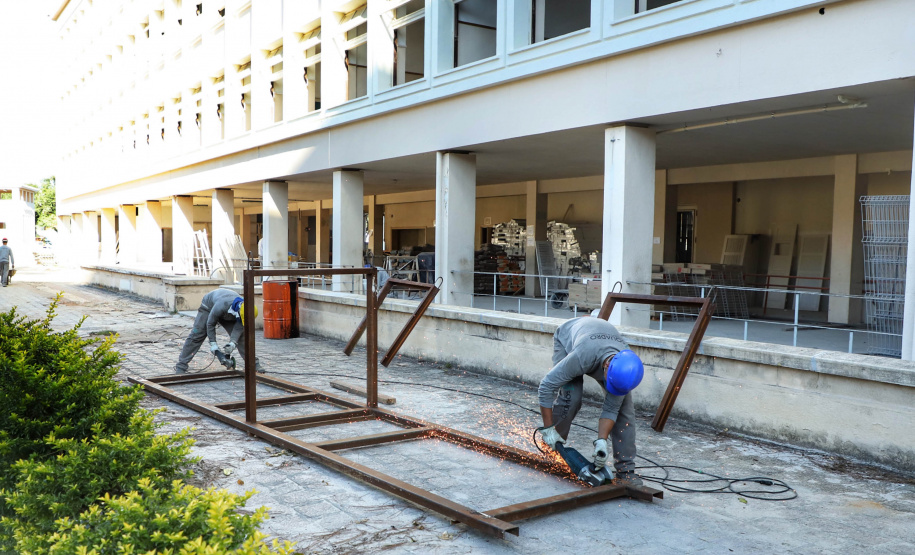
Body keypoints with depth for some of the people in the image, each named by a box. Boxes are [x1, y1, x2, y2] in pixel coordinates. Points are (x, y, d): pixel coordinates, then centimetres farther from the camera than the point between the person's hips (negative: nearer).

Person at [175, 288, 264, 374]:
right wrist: (213, 344, -29)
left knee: (240, 336, -9)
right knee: (196, 335, -13)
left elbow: (239, 328, -27)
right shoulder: (221, 306, -46)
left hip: (228, 316, 4)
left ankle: (253, 363, -3)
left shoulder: (244, 310, -32)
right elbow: (210, 323, -31)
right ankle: (181, 366, -9)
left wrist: (232, 343, -42)